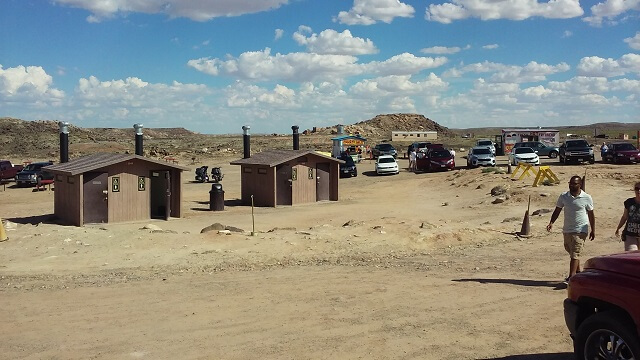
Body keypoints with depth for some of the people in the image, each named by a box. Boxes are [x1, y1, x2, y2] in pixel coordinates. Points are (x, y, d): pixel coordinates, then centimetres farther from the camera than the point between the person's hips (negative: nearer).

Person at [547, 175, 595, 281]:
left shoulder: (587, 198, -5)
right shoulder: (563, 196, 1)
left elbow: (591, 215, 4)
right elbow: (557, 211, 7)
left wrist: (593, 231, 6)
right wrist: (551, 222, -9)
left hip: (580, 230, -5)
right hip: (567, 230, 5)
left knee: (575, 254, -11)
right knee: (570, 252, 18)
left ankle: (571, 277, -15)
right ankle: (578, 272, 37)